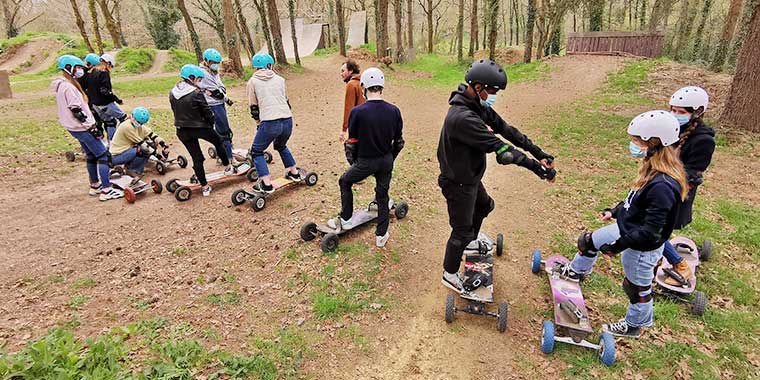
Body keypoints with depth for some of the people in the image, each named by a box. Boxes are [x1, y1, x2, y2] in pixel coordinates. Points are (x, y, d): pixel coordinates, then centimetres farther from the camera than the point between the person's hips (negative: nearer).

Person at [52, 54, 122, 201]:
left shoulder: (61, 85, 14)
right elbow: (77, 111, -22)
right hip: (82, 128, -11)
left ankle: (95, 186, 30)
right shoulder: (68, 86, -18)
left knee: (91, 155, 20)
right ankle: (106, 190, -12)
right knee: (103, 155, -10)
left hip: (75, 128, 11)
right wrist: (92, 128, -20)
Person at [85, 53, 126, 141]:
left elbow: (88, 89, 16)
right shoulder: (104, 73, -14)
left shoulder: (90, 73, 11)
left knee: (109, 122, 19)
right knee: (123, 118, 2)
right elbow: (105, 91, -22)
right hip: (106, 104, -8)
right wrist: (117, 100, -18)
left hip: (95, 105, 8)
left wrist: (92, 100, 22)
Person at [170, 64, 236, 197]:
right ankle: (228, 168, 30)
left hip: (182, 131, 5)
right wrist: (211, 125, 7)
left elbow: (175, 111, 9)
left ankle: (205, 187, 14)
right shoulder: (196, 93, -17)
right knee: (218, 142, 23)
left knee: (196, 158, 10)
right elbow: (207, 112, -11)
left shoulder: (172, 93, 2)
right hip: (199, 127, -5)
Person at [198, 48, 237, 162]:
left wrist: (222, 91, -15)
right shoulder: (204, 74, -14)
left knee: (219, 130, 18)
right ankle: (230, 158, 1)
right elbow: (215, 92, -17)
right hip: (213, 106, -10)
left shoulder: (214, 72, 15)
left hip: (220, 104, 10)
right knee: (225, 132, -6)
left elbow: (222, 87, 7)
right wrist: (227, 99, -7)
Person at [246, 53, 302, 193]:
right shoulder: (279, 79, 18)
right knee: (281, 146, 33)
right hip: (288, 120, 4)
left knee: (257, 151, 14)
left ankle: (266, 184, 4)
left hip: (269, 123, -4)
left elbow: (254, 107, 12)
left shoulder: (252, 81, 10)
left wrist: (259, 122, 25)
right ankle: (294, 172, 36)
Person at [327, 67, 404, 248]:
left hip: (365, 162, -4)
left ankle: (345, 220, 31)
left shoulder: (357, 112, -17)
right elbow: (399, 141, 3)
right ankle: (381, 235, 29)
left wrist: (352, 161, 8)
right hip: (387, 161, 4)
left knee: (345, 182, 24)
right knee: (383, 195, 19)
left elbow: (351, 142, -9)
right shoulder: (394, 111, -6)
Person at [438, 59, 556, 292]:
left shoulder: (479, 107, -2)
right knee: (462, 231, 6)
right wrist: (536, 167, -31)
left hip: (471, 176, 10)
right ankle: (449, 275, 27)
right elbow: (499, 147, -35)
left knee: (484, 206, 32)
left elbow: (506, 129, -2)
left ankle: (471, 241, 57)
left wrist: (539, 153, -8)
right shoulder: (463, 118, -35)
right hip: (458, 183, -10)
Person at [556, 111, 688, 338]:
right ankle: (576, 271, 53)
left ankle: (634, 325, 42)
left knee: (637, 288, 15)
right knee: (588, 241, 24)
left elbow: (651, 230, -31)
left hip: (641, 247, -9)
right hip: (626, 228, 9)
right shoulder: (654, 170, -7)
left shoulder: (663, 186, -35)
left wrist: (620, 244, -25)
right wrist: (615, 211, 13)